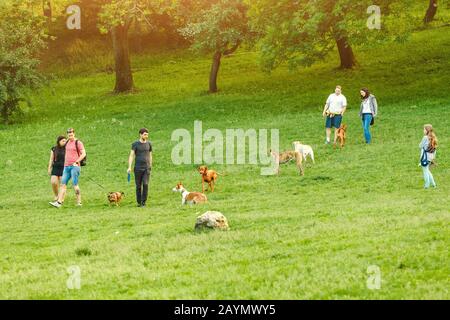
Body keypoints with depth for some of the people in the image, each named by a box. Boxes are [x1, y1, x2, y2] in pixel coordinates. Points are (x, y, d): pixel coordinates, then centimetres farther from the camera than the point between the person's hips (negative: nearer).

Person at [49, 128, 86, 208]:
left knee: (75, 184, -9)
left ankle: (79, 202, -3)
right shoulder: (67, 143, 17)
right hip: (66, 166, 7)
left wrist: (76, 162, -15)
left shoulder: (78, 143, -3)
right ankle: (59, 202, -9)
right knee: (63, 184, -3)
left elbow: (83, 154, -9)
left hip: (75, 166, -7)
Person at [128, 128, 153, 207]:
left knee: (145, 184, -12)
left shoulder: (149, 144, 8)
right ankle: (139, 202, 15)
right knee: (138, 186, 2)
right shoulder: (135, 144, -2)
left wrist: (150, 167, 17)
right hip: (138, 168, -2)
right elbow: (131, 156, -7)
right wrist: (129, 167, -17)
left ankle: (144, 202, -4)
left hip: (146, 168, 2)